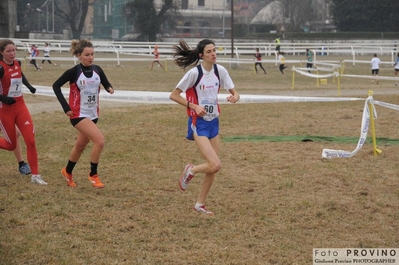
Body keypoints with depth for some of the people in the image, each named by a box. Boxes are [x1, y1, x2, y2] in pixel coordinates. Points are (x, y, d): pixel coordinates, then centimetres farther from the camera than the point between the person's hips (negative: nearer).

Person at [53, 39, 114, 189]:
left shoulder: (97, 70, 0)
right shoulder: (74, 72, -14)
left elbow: (106, 84, 10)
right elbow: (56, 86, -7)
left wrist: (110, 89, -16)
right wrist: (66, 107, -14)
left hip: (93, 114, 6)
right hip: (79, 114, -6)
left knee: (81, 146, 19)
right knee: (100, 141, -20)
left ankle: (67, 172, 42)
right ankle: (93, 175, -3)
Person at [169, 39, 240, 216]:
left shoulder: (220, 70, 0)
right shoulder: (194, 73, -15)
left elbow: (234, 92, 6)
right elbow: (173, 95, -10)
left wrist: (234, 97, -18)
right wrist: (194, 106, -20)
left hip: (213, 122, 6)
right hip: (199, 123, -6)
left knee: (213, 168, 8)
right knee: (215, 165, -18)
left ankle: (200, 204, 24)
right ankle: (191, 170, 14)